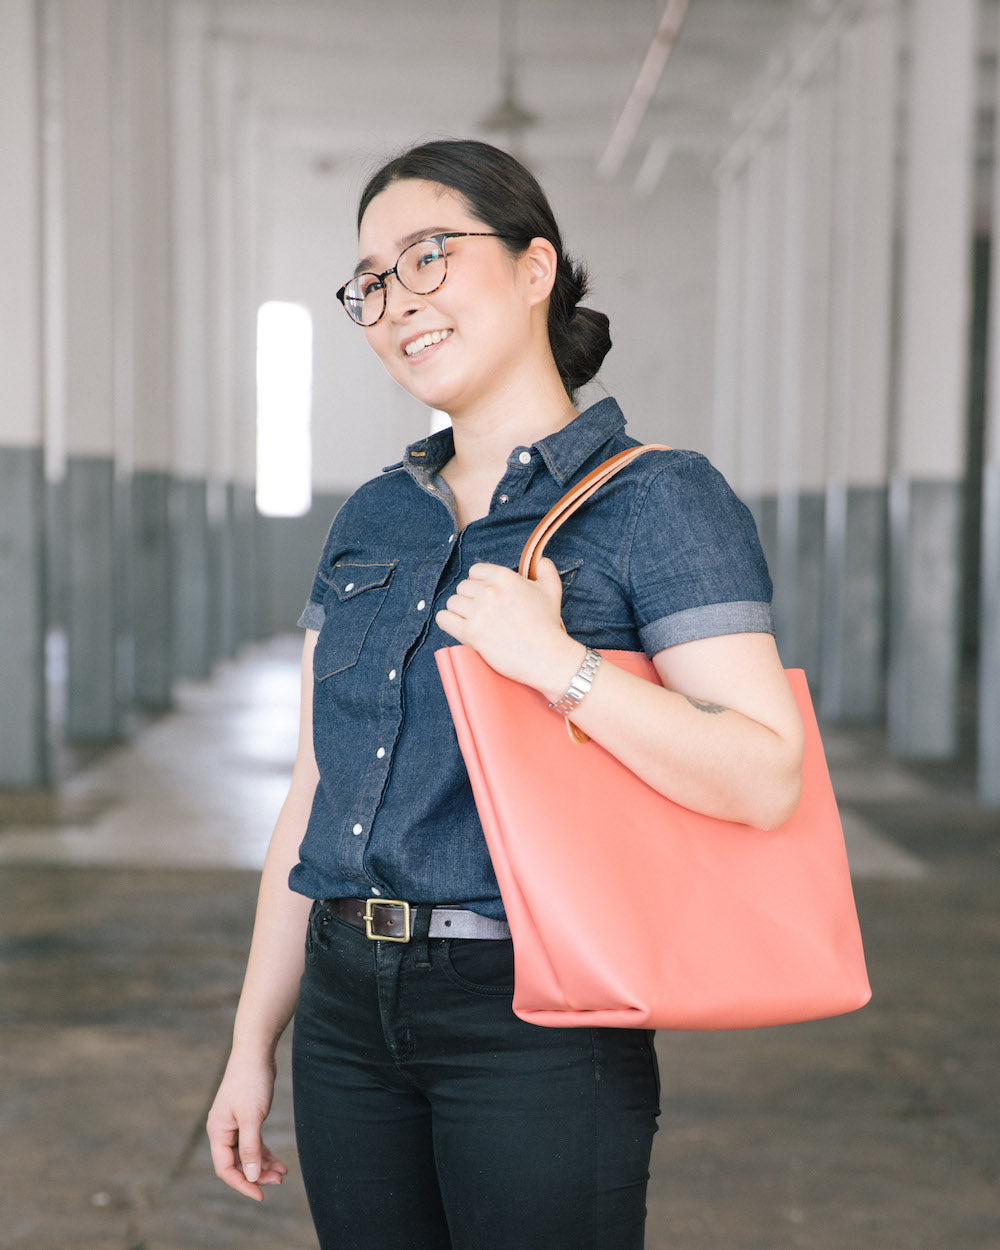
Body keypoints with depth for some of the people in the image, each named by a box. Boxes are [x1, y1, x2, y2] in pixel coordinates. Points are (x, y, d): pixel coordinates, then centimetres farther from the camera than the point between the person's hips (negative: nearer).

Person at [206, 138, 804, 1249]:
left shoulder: (658, 502, -7)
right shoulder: (368, 523, 10)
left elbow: (769, 778, -15)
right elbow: (314, 793, 13)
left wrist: (559, 664, -24)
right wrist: (253, 1043, 12)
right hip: (347, 1006, 6)